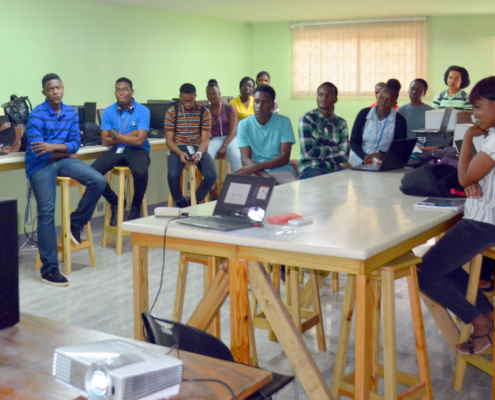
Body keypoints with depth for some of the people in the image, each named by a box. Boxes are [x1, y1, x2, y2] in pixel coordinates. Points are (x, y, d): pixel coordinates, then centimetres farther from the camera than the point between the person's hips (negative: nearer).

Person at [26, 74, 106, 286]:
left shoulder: (71, 112, 6)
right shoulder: (36, 115, -11)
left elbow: (75, 144, 0)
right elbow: (39, 152, -16)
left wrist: (53, 146, -18)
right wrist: (66, 151, -5)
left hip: (63, 159, 5)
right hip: (41, 165, -5)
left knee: (98, 181, -16)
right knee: (47, 213, -15)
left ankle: (76, 222, 7)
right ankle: (49, 269, -10)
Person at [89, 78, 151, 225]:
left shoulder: (143, 111, -8)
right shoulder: (108, 111, 2)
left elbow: (139, 140, -16)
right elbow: (105, 141, -1)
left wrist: (116, 134, -7)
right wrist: (129, 136, -9)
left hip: (137, 150, -3)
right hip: (116, 150, 3)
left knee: (141, 172, -37)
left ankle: (136, 206, -4)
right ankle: (114, 202, 7)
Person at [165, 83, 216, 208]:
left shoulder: (204, 112, 0)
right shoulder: (171, 112, -1)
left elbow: (205, 139, -2)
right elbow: (169, 140, -2)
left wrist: (199, 154, -23)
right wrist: (180, 153, -22)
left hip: (198, 148, 1)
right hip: (178, 148, -1)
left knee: (211, 175, -24)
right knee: (173, 175, -30)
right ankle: (182, 205, -1)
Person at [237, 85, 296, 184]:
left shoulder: (284, 122, -1)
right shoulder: (244, 124, 1)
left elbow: (285, 158, -8)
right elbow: (245, 159, -6)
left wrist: (255, 167, -20)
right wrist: (265, 176, -25)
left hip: (281, 170, 0)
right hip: (256, 173, 1)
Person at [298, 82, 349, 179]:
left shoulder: (341, 123, 10)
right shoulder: (307, 119, -2)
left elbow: (344, 156, 2)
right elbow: (308, 152, -11)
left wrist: (320, 153, -7)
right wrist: (334, 149, 0)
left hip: (335, 168, 4)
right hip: (311, 168, -4)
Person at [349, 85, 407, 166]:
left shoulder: (400, 121, 0)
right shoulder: (364, 114, 3)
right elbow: (353, 142, 3)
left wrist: (381, 155, -17)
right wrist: (365, 157, -16)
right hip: (358, 162, 1)